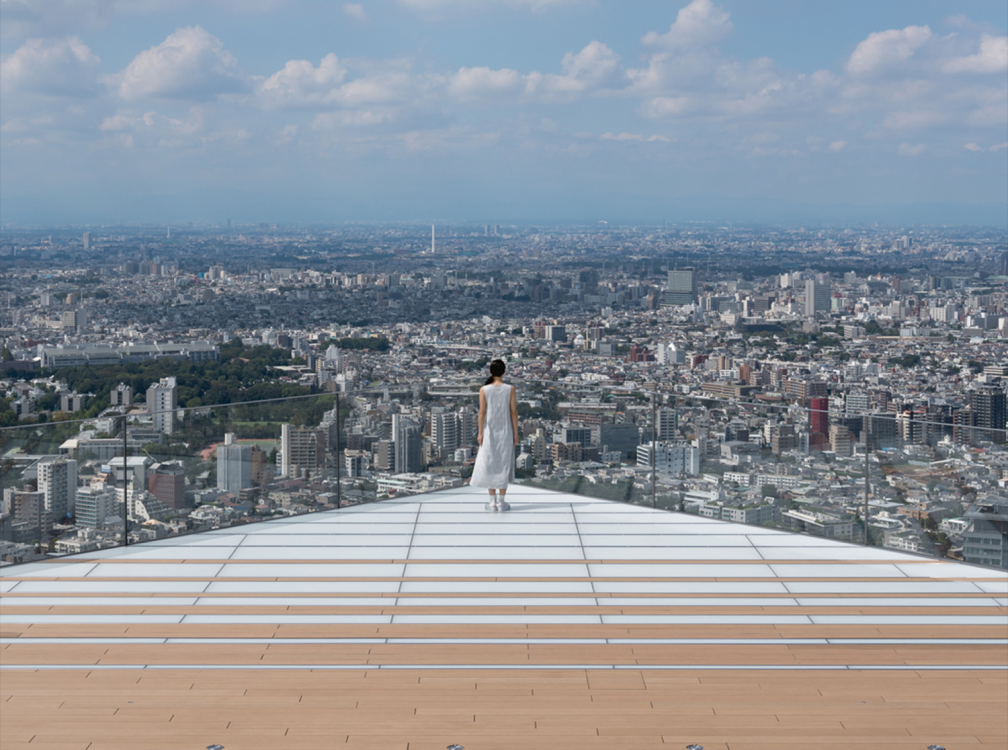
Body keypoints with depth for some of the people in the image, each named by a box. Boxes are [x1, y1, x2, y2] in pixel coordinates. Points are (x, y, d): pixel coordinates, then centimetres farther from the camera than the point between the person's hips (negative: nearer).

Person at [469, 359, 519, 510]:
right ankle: (501, 501, 5)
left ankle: (493, 501, 7)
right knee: (504, 465, 6)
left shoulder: (484, 390, -6)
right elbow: (514, 412, -5)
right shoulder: (510, 389, -6)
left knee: (489, 464, 7)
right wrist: (515, 433, 2)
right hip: (505, 431, 0)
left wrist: (480, 433, 1)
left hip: (489, 431, 0)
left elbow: (482, 412, -6)